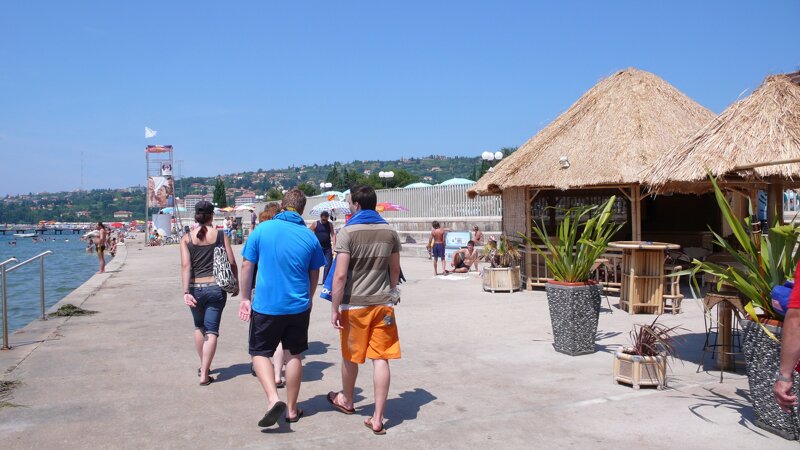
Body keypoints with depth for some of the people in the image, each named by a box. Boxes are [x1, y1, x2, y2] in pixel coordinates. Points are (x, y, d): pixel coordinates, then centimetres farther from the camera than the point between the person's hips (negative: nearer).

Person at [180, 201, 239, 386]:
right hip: (216, 288, -2)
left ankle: (203, 367, 34)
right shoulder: (220, 236, -2)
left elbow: (185, 265, -10)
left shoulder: (187, 238, -1)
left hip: (196, 288, 2)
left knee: (199, 327, 23)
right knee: (212, 331, 3)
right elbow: (232, 263, -4)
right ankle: (204, 374, -3)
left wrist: (186, 292, -15)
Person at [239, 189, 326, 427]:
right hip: (298, 306, 2)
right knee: (294, 355, 15)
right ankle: (292, 409, 23)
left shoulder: (262, 229, -7)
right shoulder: (309, 236, -1)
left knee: (260, 353, 11)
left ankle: (273, 399, -9)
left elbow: (247, 266, -3)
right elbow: (314, 276, 9)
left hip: (266, 305, -2)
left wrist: (246, 298, 9)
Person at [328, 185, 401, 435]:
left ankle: (347, 401, 38)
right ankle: (377, 418, 2)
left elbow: (340, 275, -15)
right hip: (383, 303, 3)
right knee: (381, 359, 2)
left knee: (350, 357, 16)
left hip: (354, 304, -3)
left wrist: (334, 308, -9)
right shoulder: (389, 232, 4)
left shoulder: (348, 232, -11)